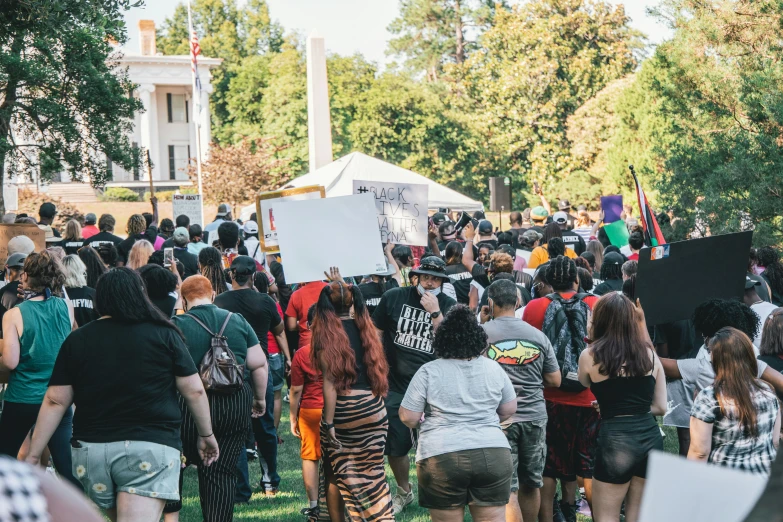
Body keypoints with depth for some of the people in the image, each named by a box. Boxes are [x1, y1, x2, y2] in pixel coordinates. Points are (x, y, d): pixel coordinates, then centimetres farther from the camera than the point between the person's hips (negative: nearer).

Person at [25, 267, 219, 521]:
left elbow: (55, 401, 3)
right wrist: (207, 435, 13)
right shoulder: (164, 334, -1)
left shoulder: (77, 340, 4)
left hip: (91, 448, 4)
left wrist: (33, 455, 7)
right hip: (150, 447, -4)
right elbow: (194, 390, 0)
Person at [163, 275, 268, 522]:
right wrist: (260, 398, 18)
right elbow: (259, 364, 6)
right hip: (236, 406, 3)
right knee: (223, 471, 8)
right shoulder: (237, 321, 6)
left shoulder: (177, 325, -4)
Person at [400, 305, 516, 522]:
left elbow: (408, 417, -2)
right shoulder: (493, 368, 7)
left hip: (441, 458, -2)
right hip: (493, 455, 3)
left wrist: (422, 424, 19)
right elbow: (509, 409, 17)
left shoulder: (428, 371, -3)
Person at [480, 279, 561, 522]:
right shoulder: (538, 336, 2)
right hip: (534, 418, 4)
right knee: (531, 484, 17)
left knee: (507, 490, -3)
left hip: (499, 420, -3)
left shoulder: (482, 332, -8)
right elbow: (554, 380, 5)